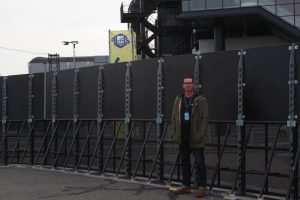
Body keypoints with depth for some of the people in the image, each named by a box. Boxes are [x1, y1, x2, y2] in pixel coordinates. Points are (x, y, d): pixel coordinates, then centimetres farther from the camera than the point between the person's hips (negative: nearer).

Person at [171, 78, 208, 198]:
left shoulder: (200, 100, -3)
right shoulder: (178, 100, 11)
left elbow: (205, 117, -8)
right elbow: (174, 117, 14)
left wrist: (201, 134, -15)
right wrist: (173, 133, 5)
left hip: (195, 138, -5)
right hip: (182, 138, 5)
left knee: (199, 163, -3)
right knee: (184, 162, 11)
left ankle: (201, 188, 0)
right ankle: (186, 186, 20)